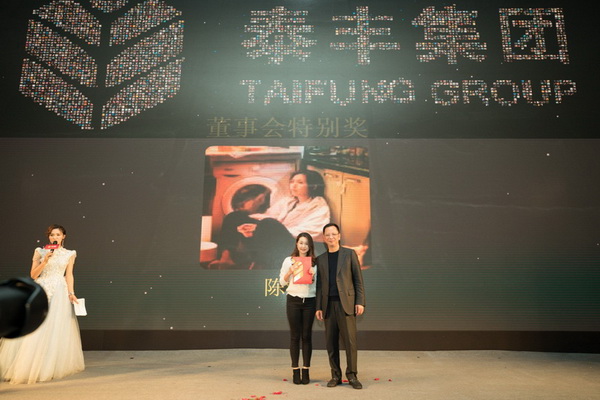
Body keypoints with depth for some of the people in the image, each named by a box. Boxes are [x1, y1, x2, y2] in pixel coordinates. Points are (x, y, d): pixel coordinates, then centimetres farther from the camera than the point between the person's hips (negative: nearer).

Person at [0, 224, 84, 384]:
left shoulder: (69, 254, 7)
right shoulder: (40, 252, 6)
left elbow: (69, 275, 7)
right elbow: (33, 275, 3)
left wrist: (71, 293, -4)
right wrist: (45, 261, -11)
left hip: (59, 293, 0)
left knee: (56, 328, 0)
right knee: (35, 328, -3)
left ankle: (51, 367, 11)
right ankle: (27, 366, 8)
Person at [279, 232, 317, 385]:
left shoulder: (314, 262, 5)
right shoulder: (289, 261, 3)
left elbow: (317, 284, 8)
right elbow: (282, 282, 5)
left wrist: (313, 277, -11)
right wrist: (290, 272, -12)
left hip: (309, 301, 1)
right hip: (293, 300, -1)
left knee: (307, 336, 5)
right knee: (295, 335, 5)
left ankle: (306, 371, 14)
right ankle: (295, 371, 14)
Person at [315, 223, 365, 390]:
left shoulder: (349, 254, 4)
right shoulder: (320, 259, 13)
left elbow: (358, 279, 0)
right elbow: (319, 284, 13)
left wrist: (360, 302, -8)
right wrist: (318, 307, 6)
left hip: (346, 303, -3)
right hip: (328, 305, 3)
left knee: (350, 341, -4)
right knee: (331, 342, 5)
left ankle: (352, 376, 10)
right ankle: (336, 376, 16)